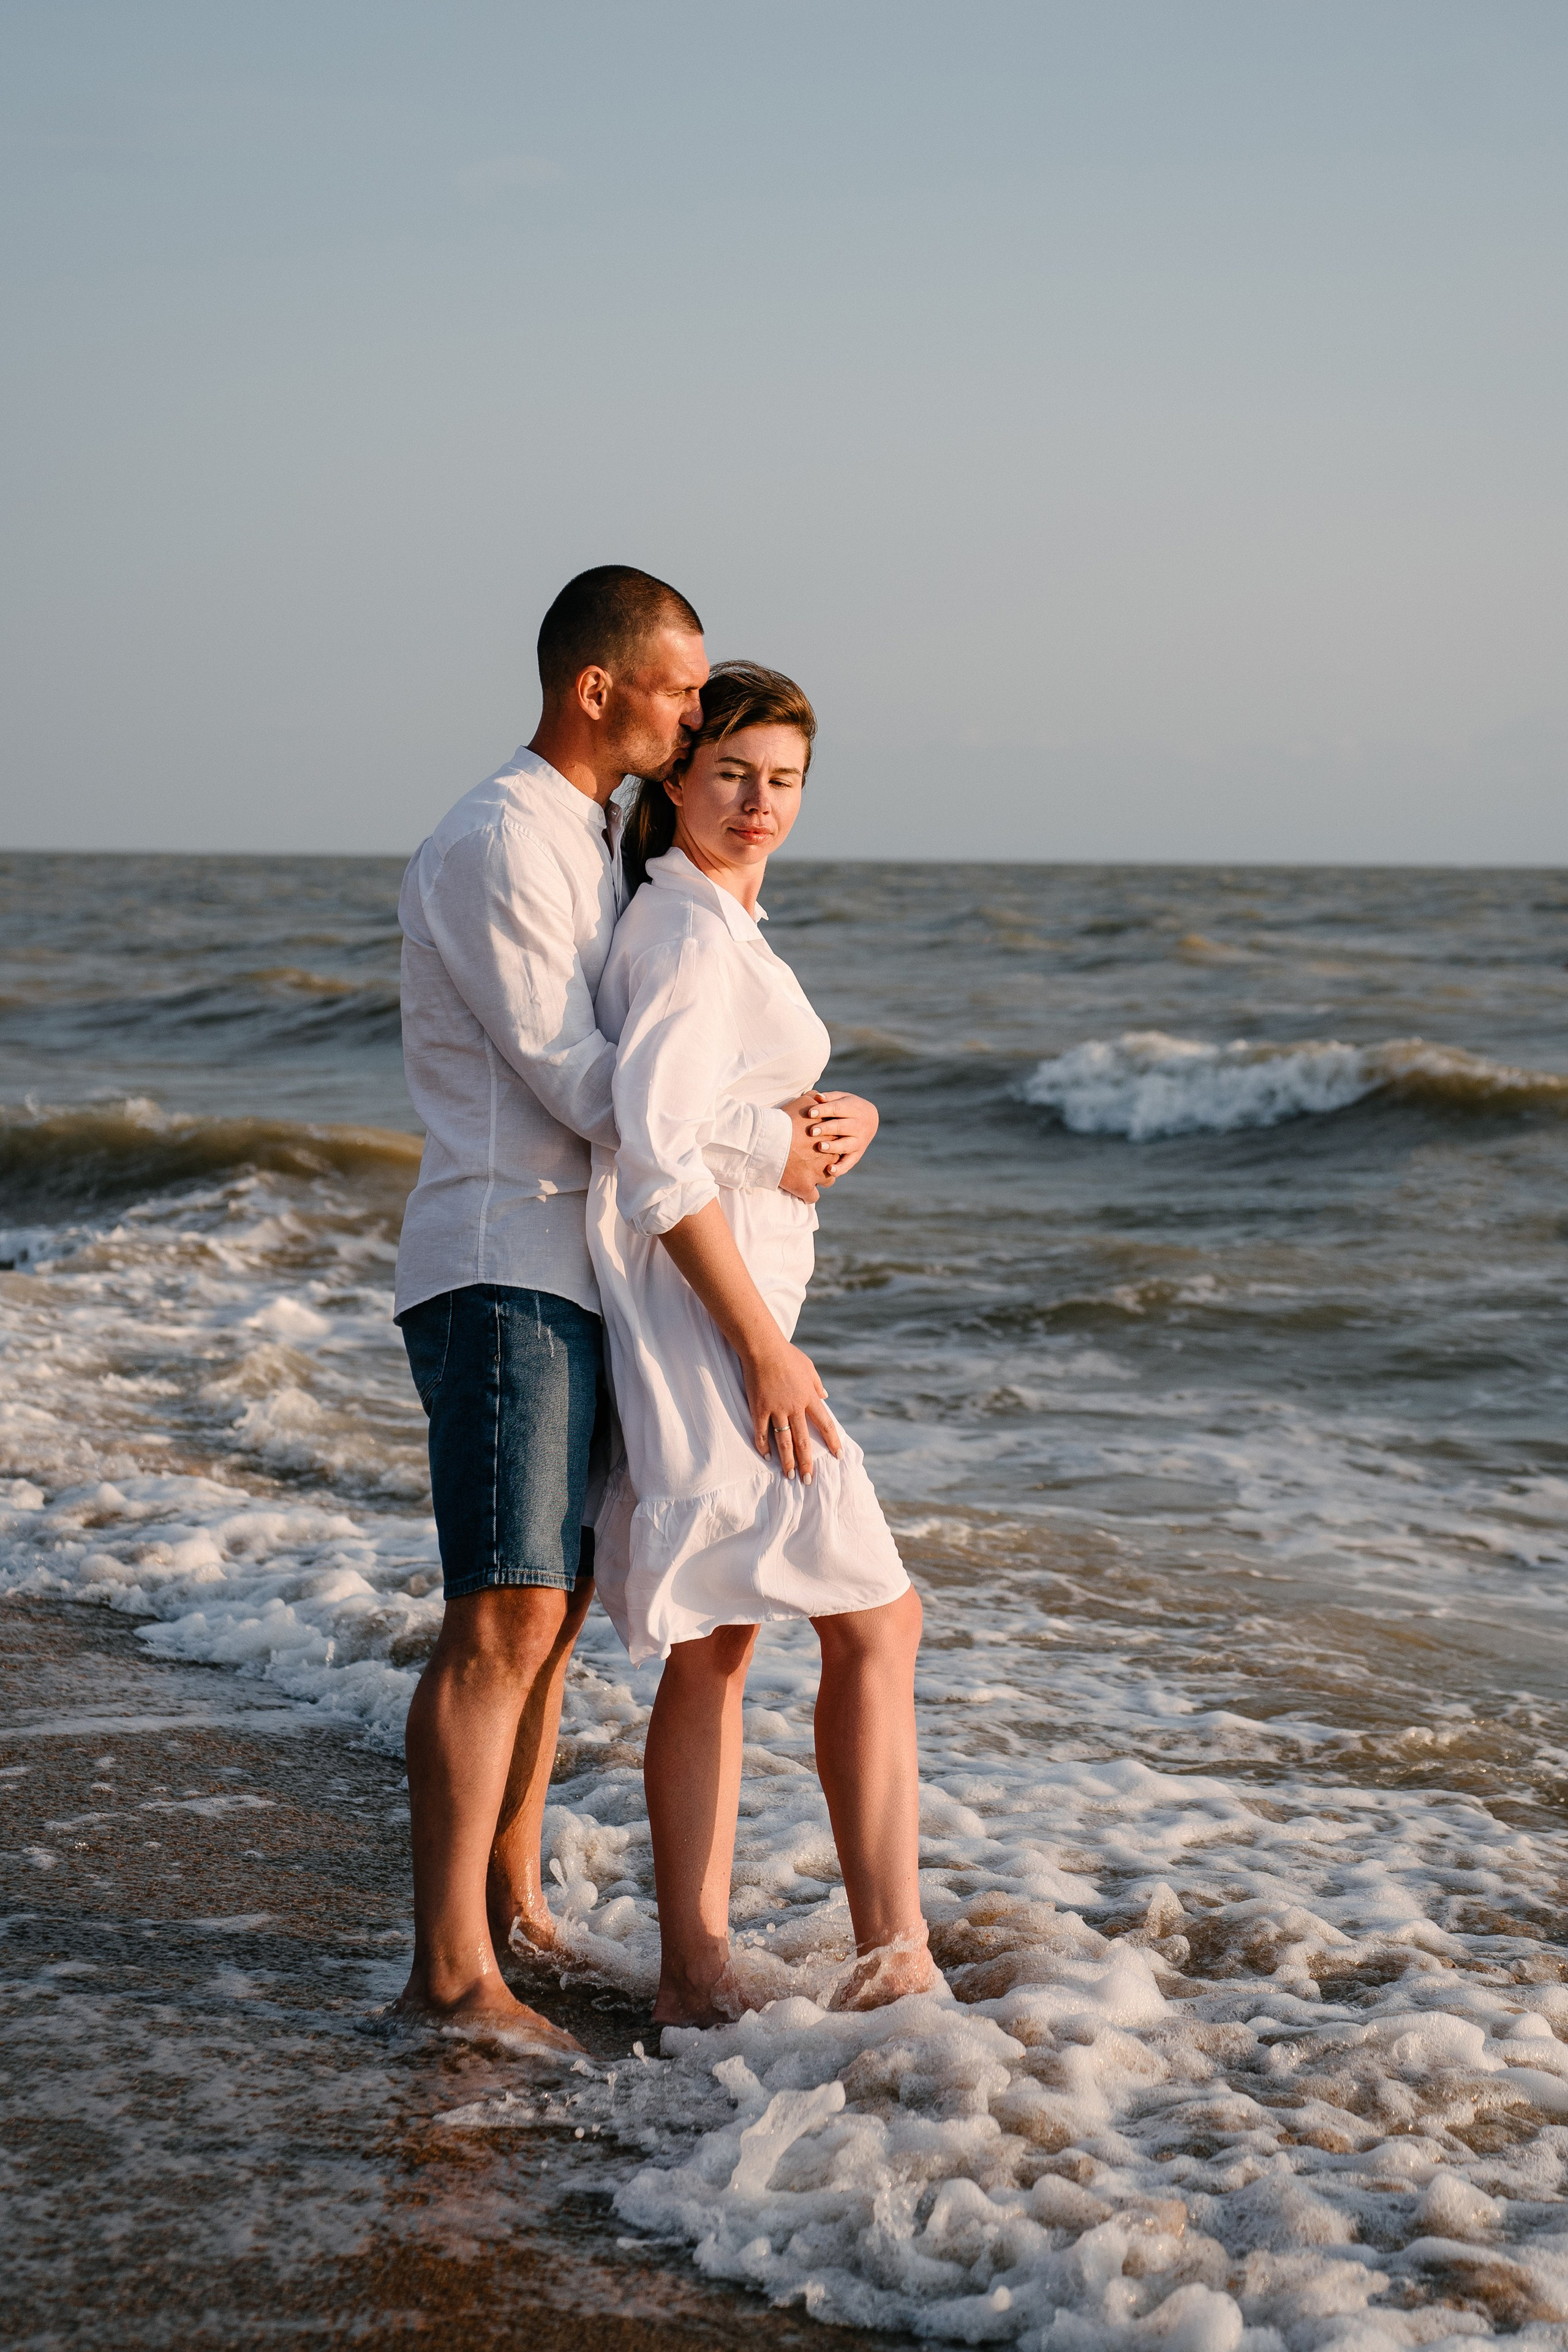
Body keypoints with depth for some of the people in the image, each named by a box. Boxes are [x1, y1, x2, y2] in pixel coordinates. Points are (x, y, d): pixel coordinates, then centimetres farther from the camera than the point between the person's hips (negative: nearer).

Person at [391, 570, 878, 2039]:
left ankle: (509, 1903, 23)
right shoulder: (495, 843, -12)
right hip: (500, 1272, -10)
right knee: (504, 1618, -12)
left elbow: (637, 1068, 21)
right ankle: (449, 1970, -9)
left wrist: (795, 1120, 4)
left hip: (576, 1276, 10)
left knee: (552, 1604, 13)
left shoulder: (596, 842, 19)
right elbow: (574, 1081, -17)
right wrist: (768, 1150, -10)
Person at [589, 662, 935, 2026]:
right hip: (706, 1312, -10)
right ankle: (894, 1953, -4)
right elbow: (657, 1156, -22)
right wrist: (767, 1349, -22)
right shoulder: (692, 934, -15)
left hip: (714, 1316, 10)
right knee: (875, 1618, -7)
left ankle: (695, 1974, 13)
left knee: (716, 1647, 9)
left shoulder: (707, 923, 16)